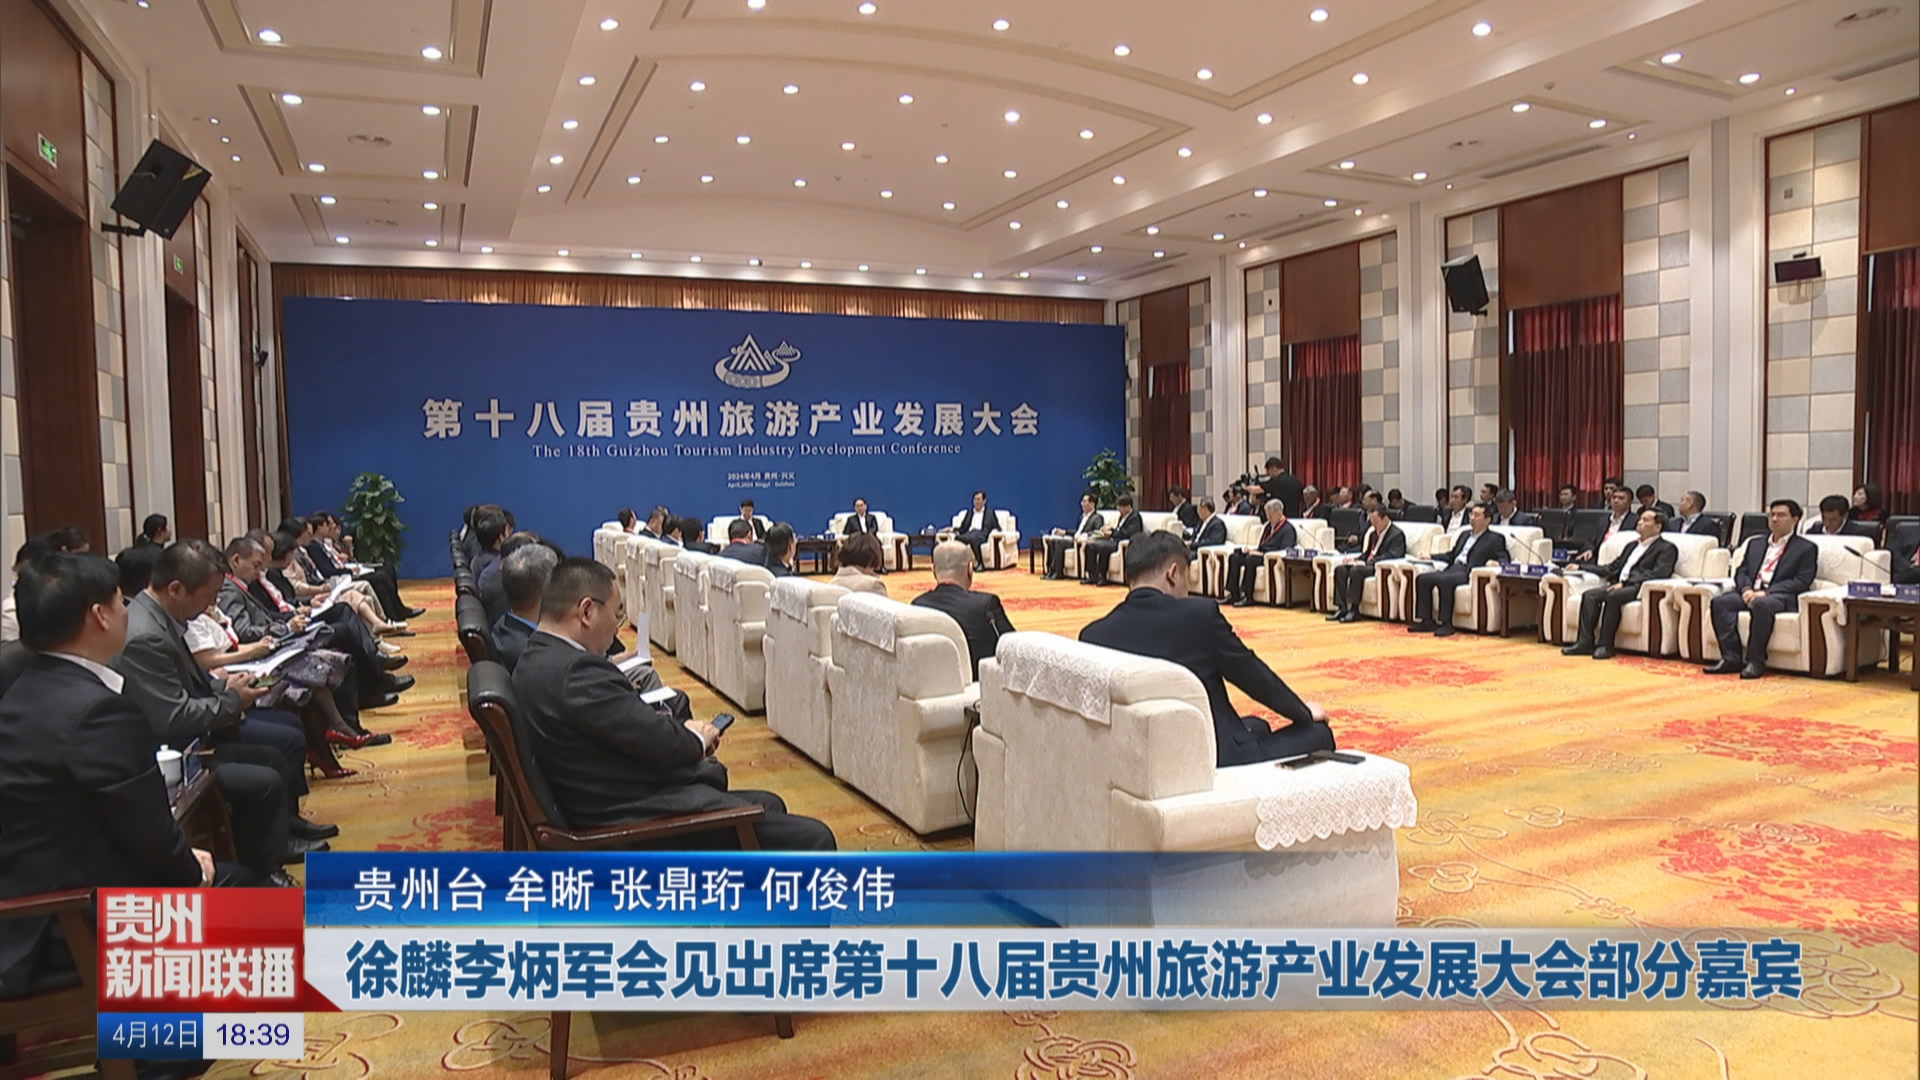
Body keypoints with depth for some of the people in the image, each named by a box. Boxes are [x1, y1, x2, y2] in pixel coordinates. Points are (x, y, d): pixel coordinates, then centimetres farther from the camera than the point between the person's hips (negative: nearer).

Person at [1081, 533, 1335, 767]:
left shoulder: (1093, 634, -3)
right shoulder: (1199, 614, -14)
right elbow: (1253, 674, -1)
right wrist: (1305, 712, 18)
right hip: (1217, 757, -6)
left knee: (1256, 727, 31)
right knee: (1317, 733, 16)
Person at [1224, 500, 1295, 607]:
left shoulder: (1288, 529, -5)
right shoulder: (1269, 526, 21)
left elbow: (1285, 551, -17)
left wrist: (1263, 554, -21)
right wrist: (1253, 550, 2)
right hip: (1262, 554, 9)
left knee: (1250, 559, -35)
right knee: (1234, 557, -8)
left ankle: (1247, 597, -31)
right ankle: (1233, 594, -17)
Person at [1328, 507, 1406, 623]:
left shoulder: (1397, 535, -7)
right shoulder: (1373, 532, 19)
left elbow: (1390, 557, -19)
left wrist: (1367, 563, -26)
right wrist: (1356, 560, 3)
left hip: (1382, 568, -9)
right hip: (1368, 564, 9)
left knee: (1356, 571, -33)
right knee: (1340, 569, -12)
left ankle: (1354, 611, -28)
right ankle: (1342, 609, -18)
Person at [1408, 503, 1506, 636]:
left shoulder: (1495, 539, 10)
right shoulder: (1464, 535, 31)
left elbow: (1504, 559, 1)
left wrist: (1495, 562, -22)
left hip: (1468, 573, -7)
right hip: (1452, 568, 7)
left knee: (1443, 580, -36)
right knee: (1422, 579, -17)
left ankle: (1446, 624, -32)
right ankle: (1426, 621, -16)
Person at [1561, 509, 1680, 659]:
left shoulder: (1666, 548, 5)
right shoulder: (1632, 545, 30)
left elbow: (1657, 574, -11)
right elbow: (1613, 567, 28)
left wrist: (1625, 583, -22)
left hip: (1639, 590, -7)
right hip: (1619, 586, 7)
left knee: (1612, 596, -35)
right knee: (1589, 595, -19)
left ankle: (1605, 645, -30)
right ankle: (1585, 642, -25)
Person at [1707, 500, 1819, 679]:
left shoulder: (1807, 548, 9)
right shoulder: (1755, 543, 26)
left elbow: (1801, 582, -4)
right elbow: (1741, 571, 17)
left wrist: (1766, 592, -16)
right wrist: (1746, 589, -7)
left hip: (1781, 597, -5)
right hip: (1751, 593, 5)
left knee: (1761, 604, -40)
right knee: (1719, 602, -25)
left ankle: (1755, 661, -32)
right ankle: (1731, 658, -26)